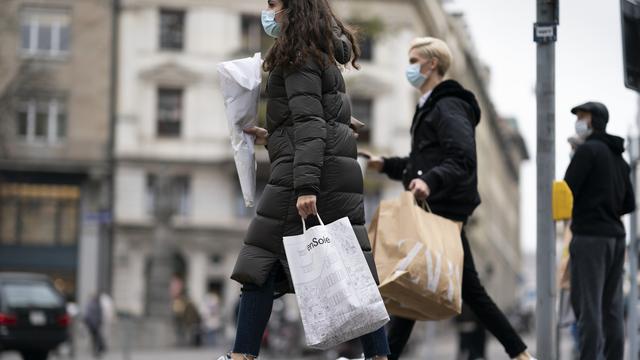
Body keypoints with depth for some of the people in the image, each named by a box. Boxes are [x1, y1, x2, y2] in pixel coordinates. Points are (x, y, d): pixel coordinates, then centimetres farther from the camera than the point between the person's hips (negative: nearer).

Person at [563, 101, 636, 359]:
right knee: (611, 307, 6)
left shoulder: (588, 149, -7)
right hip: (615, 237, 8)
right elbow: (629, 204, 20)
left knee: (586, 305, -10)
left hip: (589, 237, -8)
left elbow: (565, 192, -13)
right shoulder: (619, 159, 18)